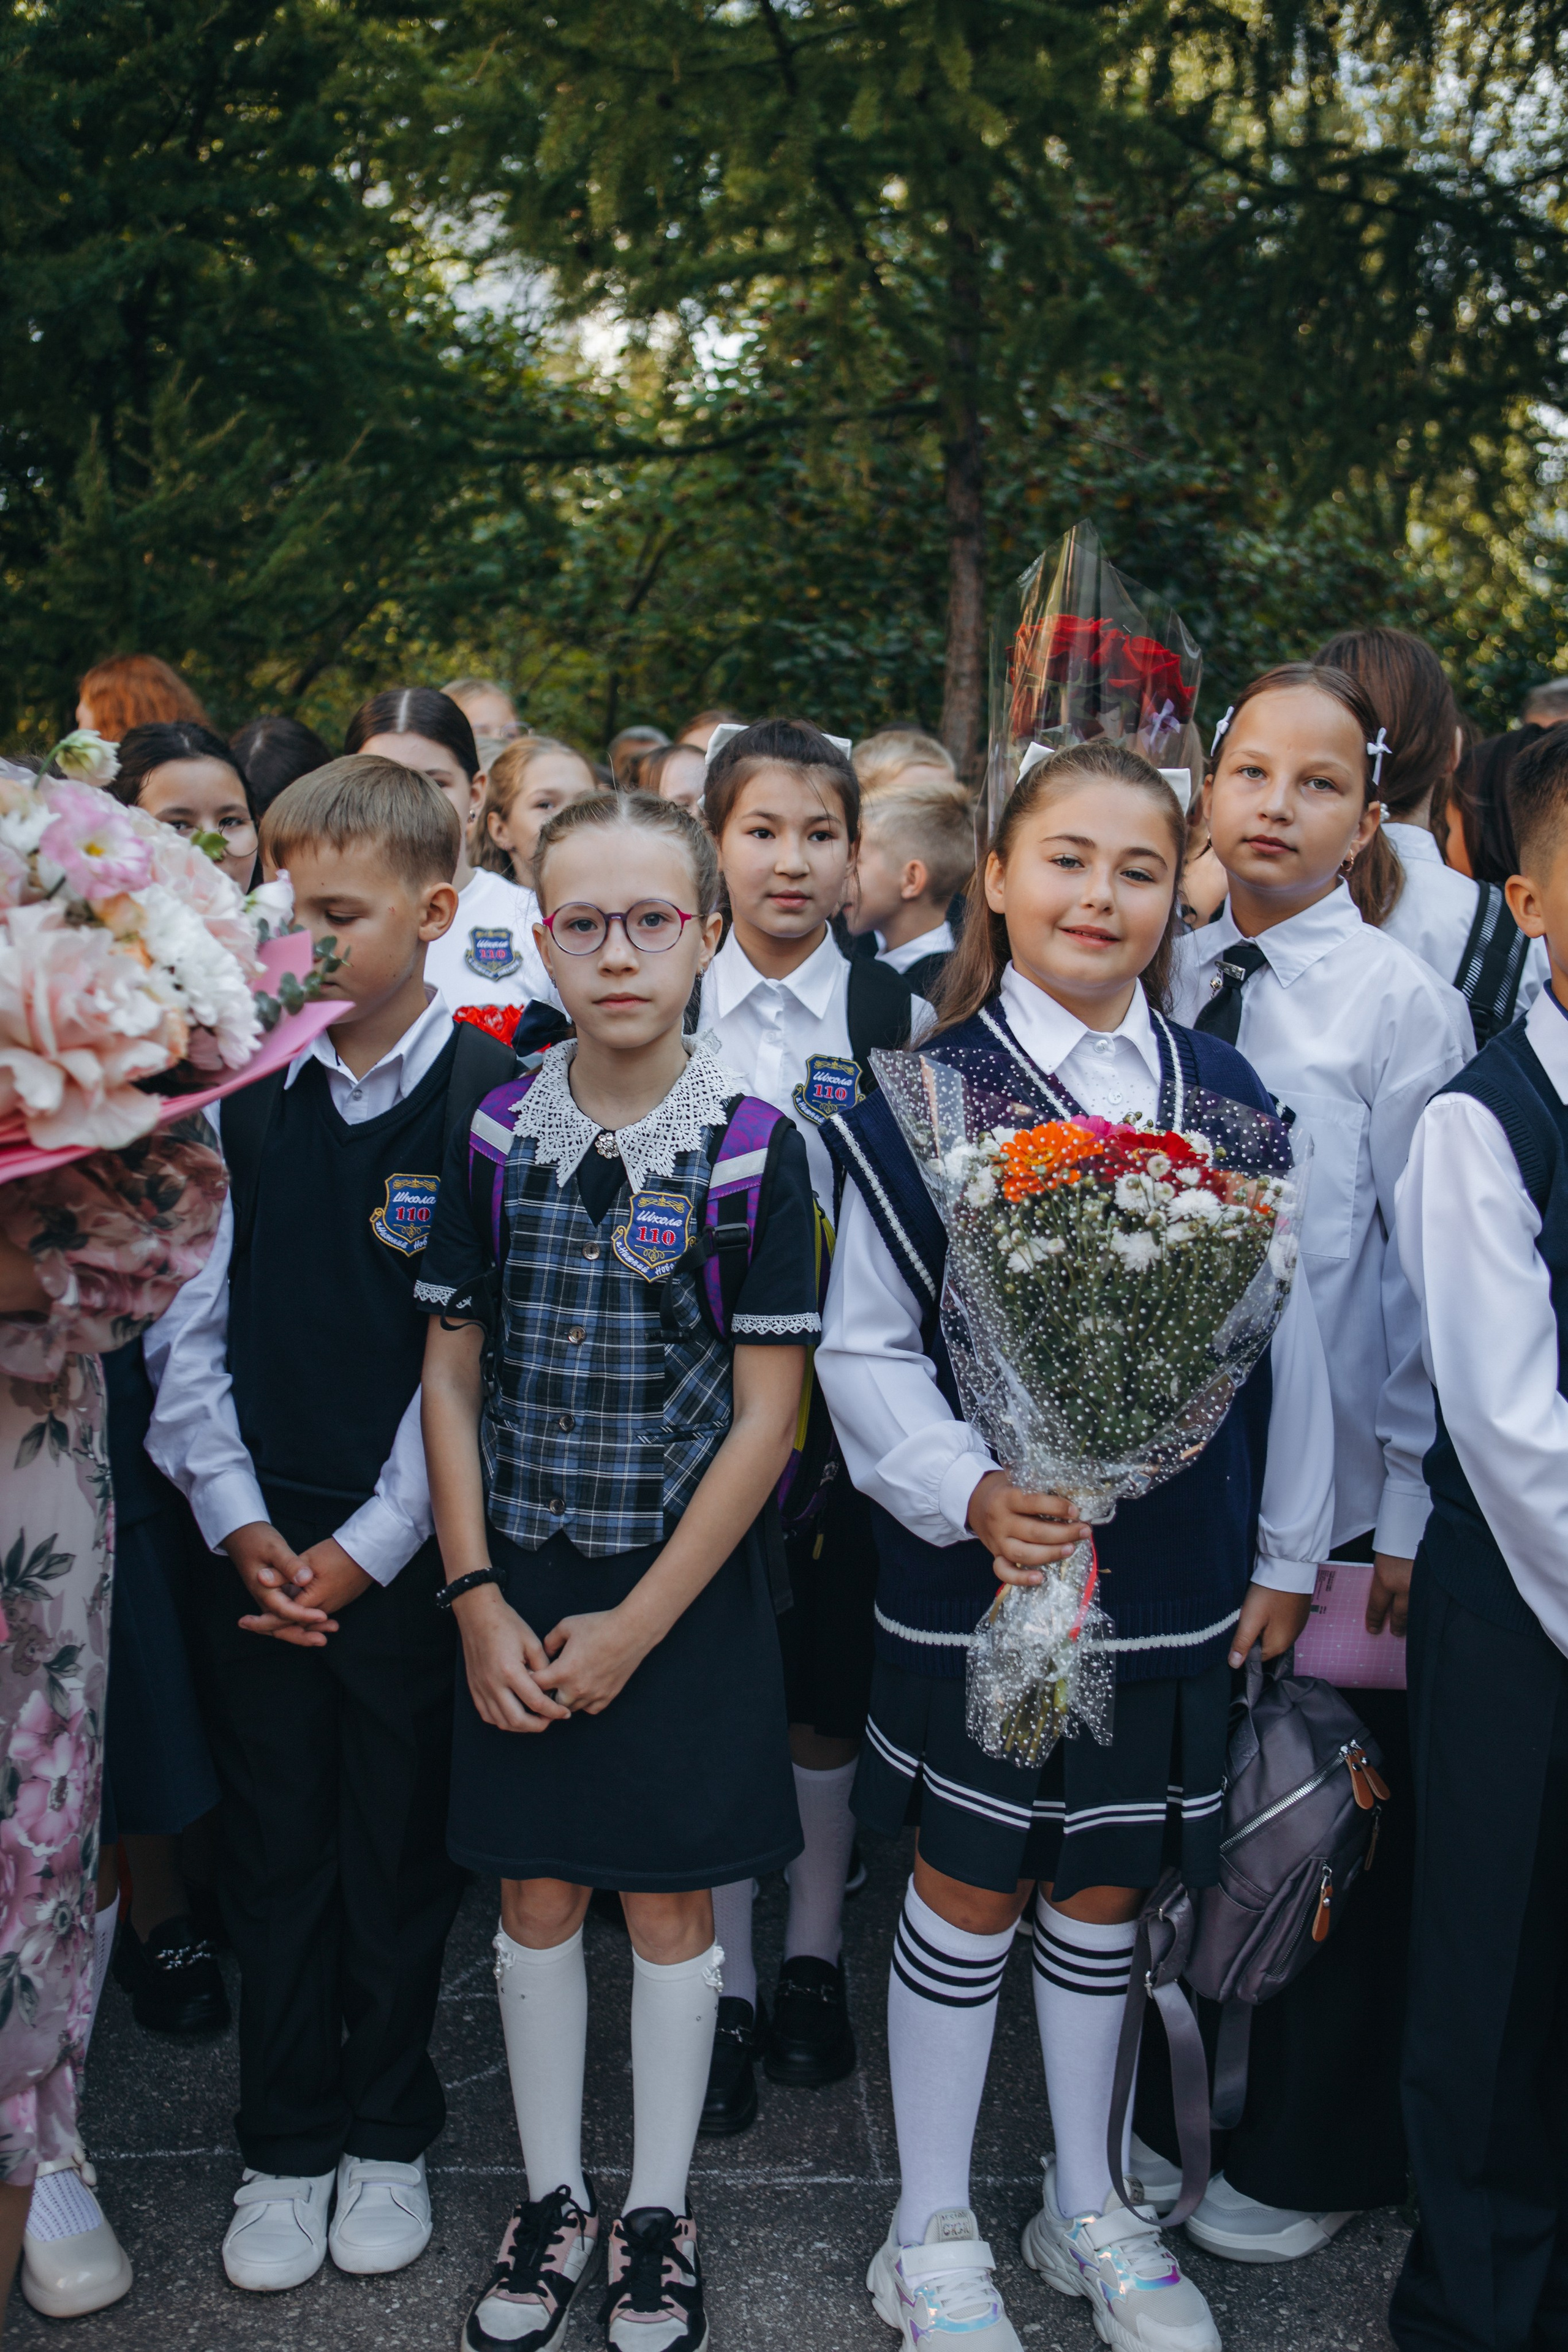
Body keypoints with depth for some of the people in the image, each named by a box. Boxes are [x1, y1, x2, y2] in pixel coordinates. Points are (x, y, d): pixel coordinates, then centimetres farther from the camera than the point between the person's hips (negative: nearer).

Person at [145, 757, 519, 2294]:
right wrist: (237, 1519, -3)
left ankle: (387, 2137, 32)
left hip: (404, 1556, -3)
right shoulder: (245, 1097, 3)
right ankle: (284, 2148, 30)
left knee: (400, 1859, 11)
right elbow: (196, 1318, 5)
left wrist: (367, 1547, -10)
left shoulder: (492, 1104, -9)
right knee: (275, 1856, 12)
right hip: (259, 1548, 3)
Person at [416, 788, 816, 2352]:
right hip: (515, 1590, 2)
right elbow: (452, 1376, 2)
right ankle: (552, 2199, 33)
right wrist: (479, 1602, -5)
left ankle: (659, 2213, 30)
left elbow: (765, 1414, -9)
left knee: (670, 1905, 10)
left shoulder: (755, 1149, -10)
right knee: (537, 1900, 13)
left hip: (685, 1592, -2)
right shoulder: (494, 1137, -2)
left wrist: (635, 1626, -10)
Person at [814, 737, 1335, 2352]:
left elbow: (1286, 1333, 7)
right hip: (975, 1567, -3)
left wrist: (1289, 1549, 8)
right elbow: (862, 1348, -7)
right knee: (965, 1891, 10)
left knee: (1101, 1888, 17)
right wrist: (967, 1492, -21)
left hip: (1169, 1574, 3)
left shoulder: (1226, 1100, 2)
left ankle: (1088, 2206, 38)